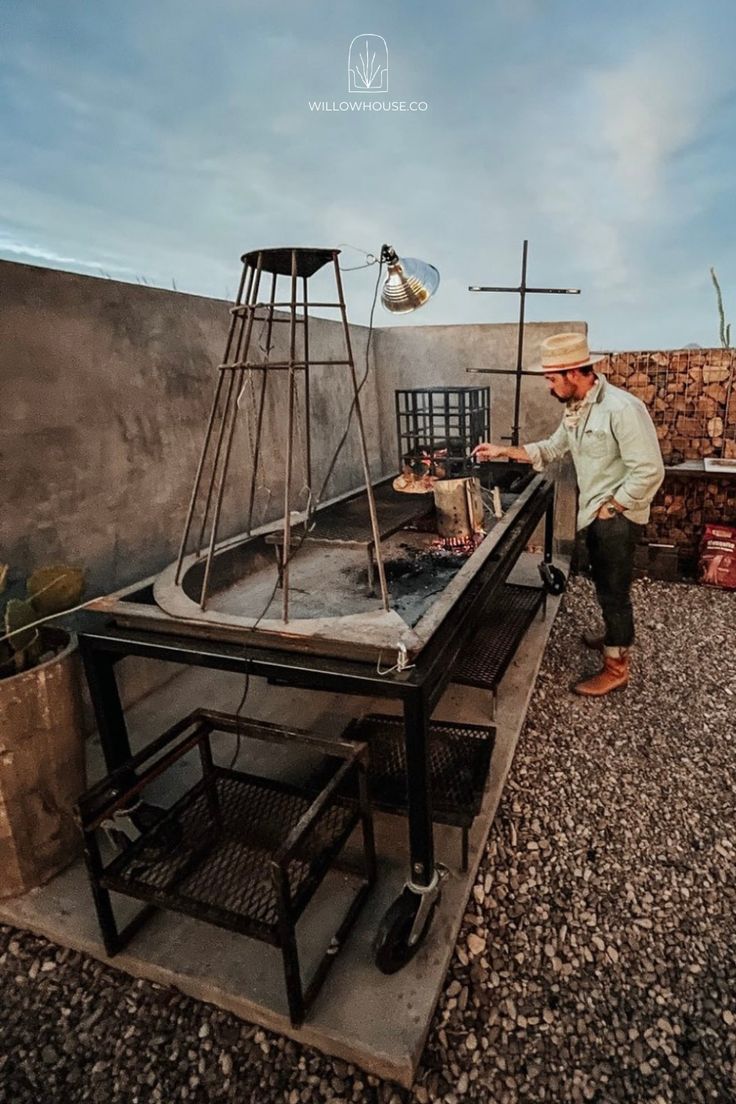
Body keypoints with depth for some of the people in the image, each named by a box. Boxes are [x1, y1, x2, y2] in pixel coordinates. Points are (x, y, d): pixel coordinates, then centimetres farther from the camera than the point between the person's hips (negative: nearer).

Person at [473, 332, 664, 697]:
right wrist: (502, 451, 8)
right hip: (596, 513, 9)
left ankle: (616, 668, 17)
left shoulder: (621, 408, -24)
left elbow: (649, 471, -25)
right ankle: (615, 636, 45)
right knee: (604, 583, 23)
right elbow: (550, 449, 16)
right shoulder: (576, 410, 5)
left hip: (617, 516, -9)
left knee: (614, 589, 2)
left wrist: (610, 507, -17)